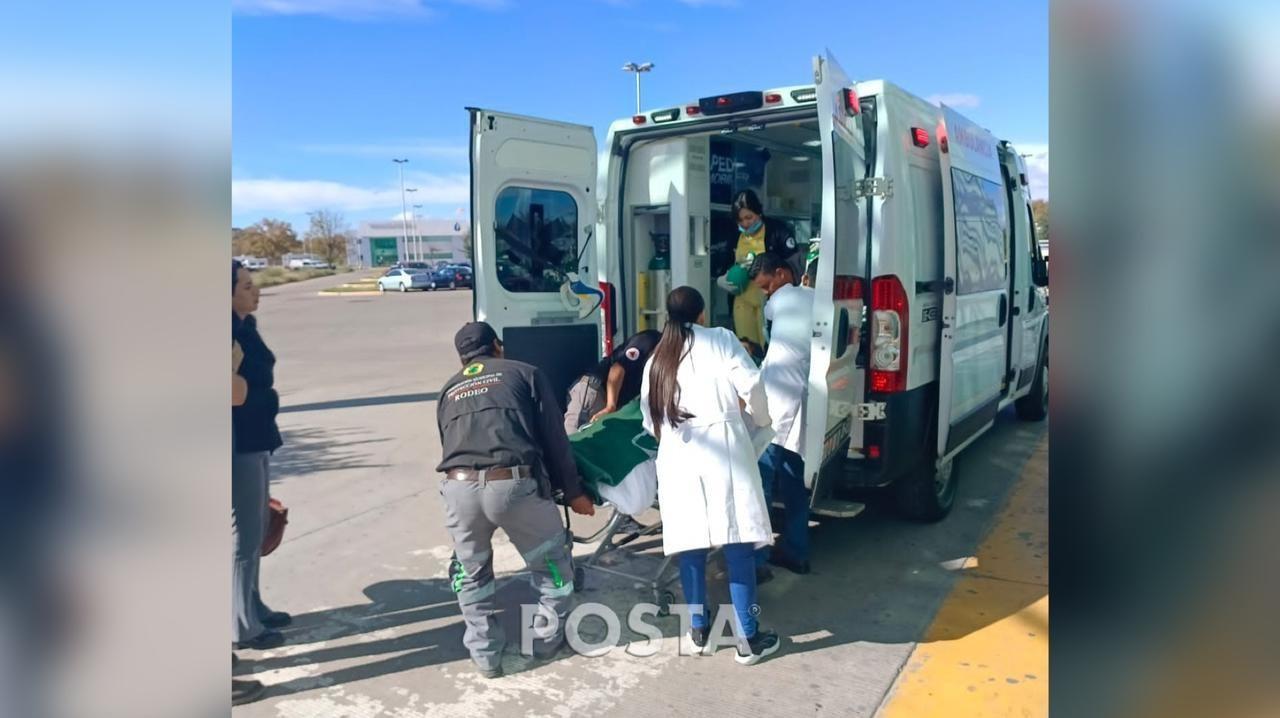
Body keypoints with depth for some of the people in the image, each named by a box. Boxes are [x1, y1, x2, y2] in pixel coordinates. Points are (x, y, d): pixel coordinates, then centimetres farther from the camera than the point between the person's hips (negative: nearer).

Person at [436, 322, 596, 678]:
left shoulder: (449, 391, 28)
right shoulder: (525, 373, 17)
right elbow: (554, 438, 12)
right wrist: (573, 491, 19)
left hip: (459, 487, 3)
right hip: (515, 484, -3)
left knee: (471, 573, 26)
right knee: (552, 564, 22)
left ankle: (486, 655, 31)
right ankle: (548, 639, 33)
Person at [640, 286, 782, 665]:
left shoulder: (657, 359, 18)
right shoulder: (721, 339, 7)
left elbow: (650, 419, 14)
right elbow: (751, 385, -6)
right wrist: (761, 418, 13)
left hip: (677, 455, 4)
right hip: (722, 448, -4)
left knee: (691, 545, 11)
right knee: (738, 545, 1)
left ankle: (698, 631, 20)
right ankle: (749, 638, 6)